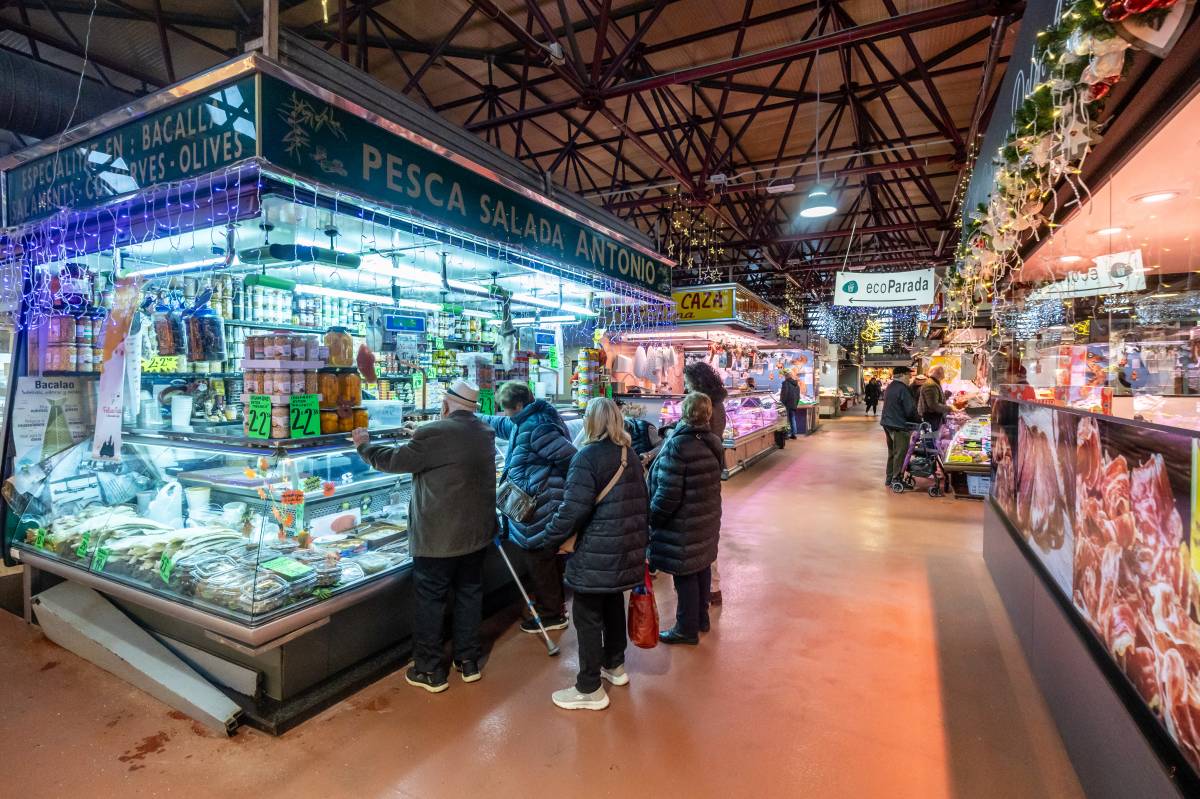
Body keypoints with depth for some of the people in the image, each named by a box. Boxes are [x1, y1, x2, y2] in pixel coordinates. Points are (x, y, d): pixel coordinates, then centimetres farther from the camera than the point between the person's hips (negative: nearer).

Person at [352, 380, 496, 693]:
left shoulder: (434, 434, -20)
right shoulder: (486, 433, 3)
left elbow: (394, 460, -10)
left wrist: (364, 445, 8)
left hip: (438, 537, -6)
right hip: (477, 533, 7)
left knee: (430, 600, 8)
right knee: (469, 593, 17)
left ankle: (431, 670, 20)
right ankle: (469, 661, 30)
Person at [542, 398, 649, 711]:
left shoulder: (588, 456, -16)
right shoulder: (631, 455, 9)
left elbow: (573, 508, -21)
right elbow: (641, 502, 15)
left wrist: (552, 537, -7)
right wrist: (637, 537, 25)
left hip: (596, 554, -8)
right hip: (626, 550, 8)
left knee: (588, 616, 4)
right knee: (613, 604, 23)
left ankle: (590, 689, 15)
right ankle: (615, 665, 40)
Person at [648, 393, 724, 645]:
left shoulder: (677, 446, -23)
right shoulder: (713, 443, 3)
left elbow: (668, 494, -23)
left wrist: (652, 519, -9)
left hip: (683, 526, -8)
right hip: (708, 520, 8)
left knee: (685, 575, 5)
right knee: (702, 567, 21)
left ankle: (687, 629, 20)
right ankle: (701, 619, 38)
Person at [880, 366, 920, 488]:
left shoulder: (889, 387, 10)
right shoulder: (902, 389, -18)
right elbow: (910, 410, -19)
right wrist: (919, 420, -4)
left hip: (887, 423, 9)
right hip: (899, 426, -9)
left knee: (892, 452, 17)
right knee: (900, 453, 0)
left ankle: (889, 478, 24)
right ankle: (896, 479, 4)